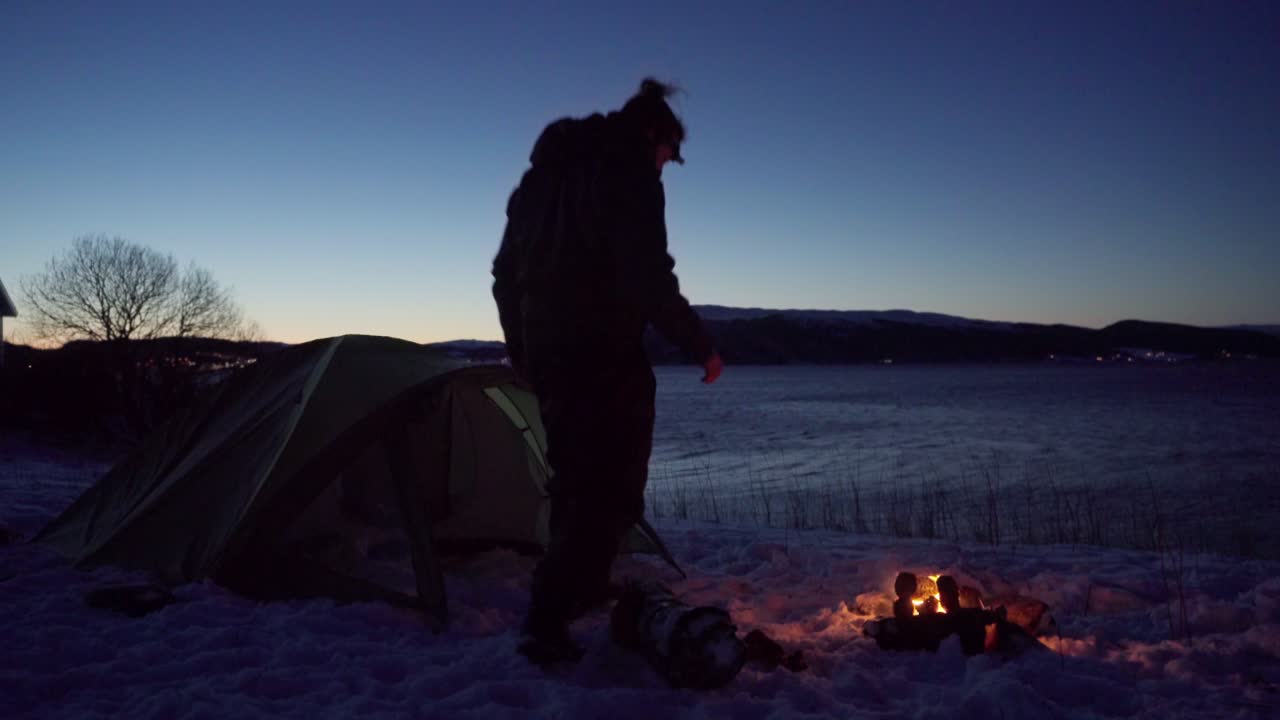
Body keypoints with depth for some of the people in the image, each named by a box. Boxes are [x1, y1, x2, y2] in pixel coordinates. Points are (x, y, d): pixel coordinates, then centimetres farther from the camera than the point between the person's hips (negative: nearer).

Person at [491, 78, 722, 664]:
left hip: (546, 353, 9)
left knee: (576, 478, 21)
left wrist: (523, 353, 26)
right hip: (604, 355, -8)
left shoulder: (543, 172, 17)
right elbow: (647, 278, -20)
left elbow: (507, 274, 19)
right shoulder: (628, 172, -9)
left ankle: (581, 591, 34)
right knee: (609, 488, -2)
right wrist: (700, 346, -10)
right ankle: (547, 621, -5)